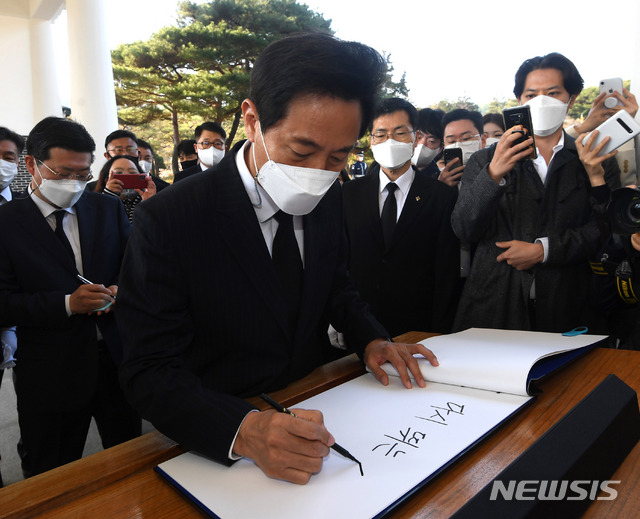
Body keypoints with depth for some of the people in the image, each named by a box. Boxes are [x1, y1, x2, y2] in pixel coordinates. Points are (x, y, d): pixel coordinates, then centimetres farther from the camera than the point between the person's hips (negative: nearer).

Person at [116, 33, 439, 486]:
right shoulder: (168, 221, -19)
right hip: (219, 447, -2)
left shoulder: (328, 197, -4)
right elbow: (151, 372, -18)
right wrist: (244, 431, -33)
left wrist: (370, 339, -7)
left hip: (313, 409, 3)